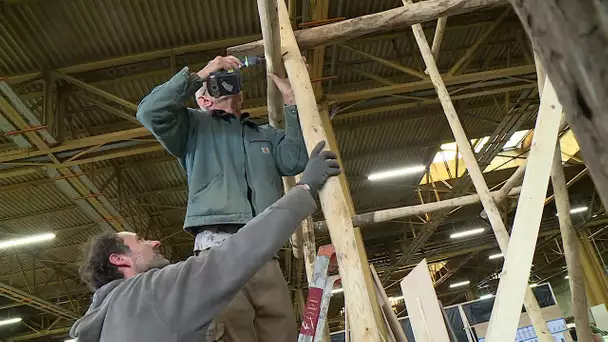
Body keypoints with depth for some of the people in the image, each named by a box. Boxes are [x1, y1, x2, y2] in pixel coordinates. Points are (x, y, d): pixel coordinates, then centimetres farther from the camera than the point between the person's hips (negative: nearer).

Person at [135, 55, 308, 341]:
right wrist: (199, 75, 5)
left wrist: (291, 102, 10)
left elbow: (296, 160, 10)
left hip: (265, 252, 4)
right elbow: (150, 112, 2)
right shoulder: (195, 125, 20)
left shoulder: (267, 135, 29)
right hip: (219, 246, -3)